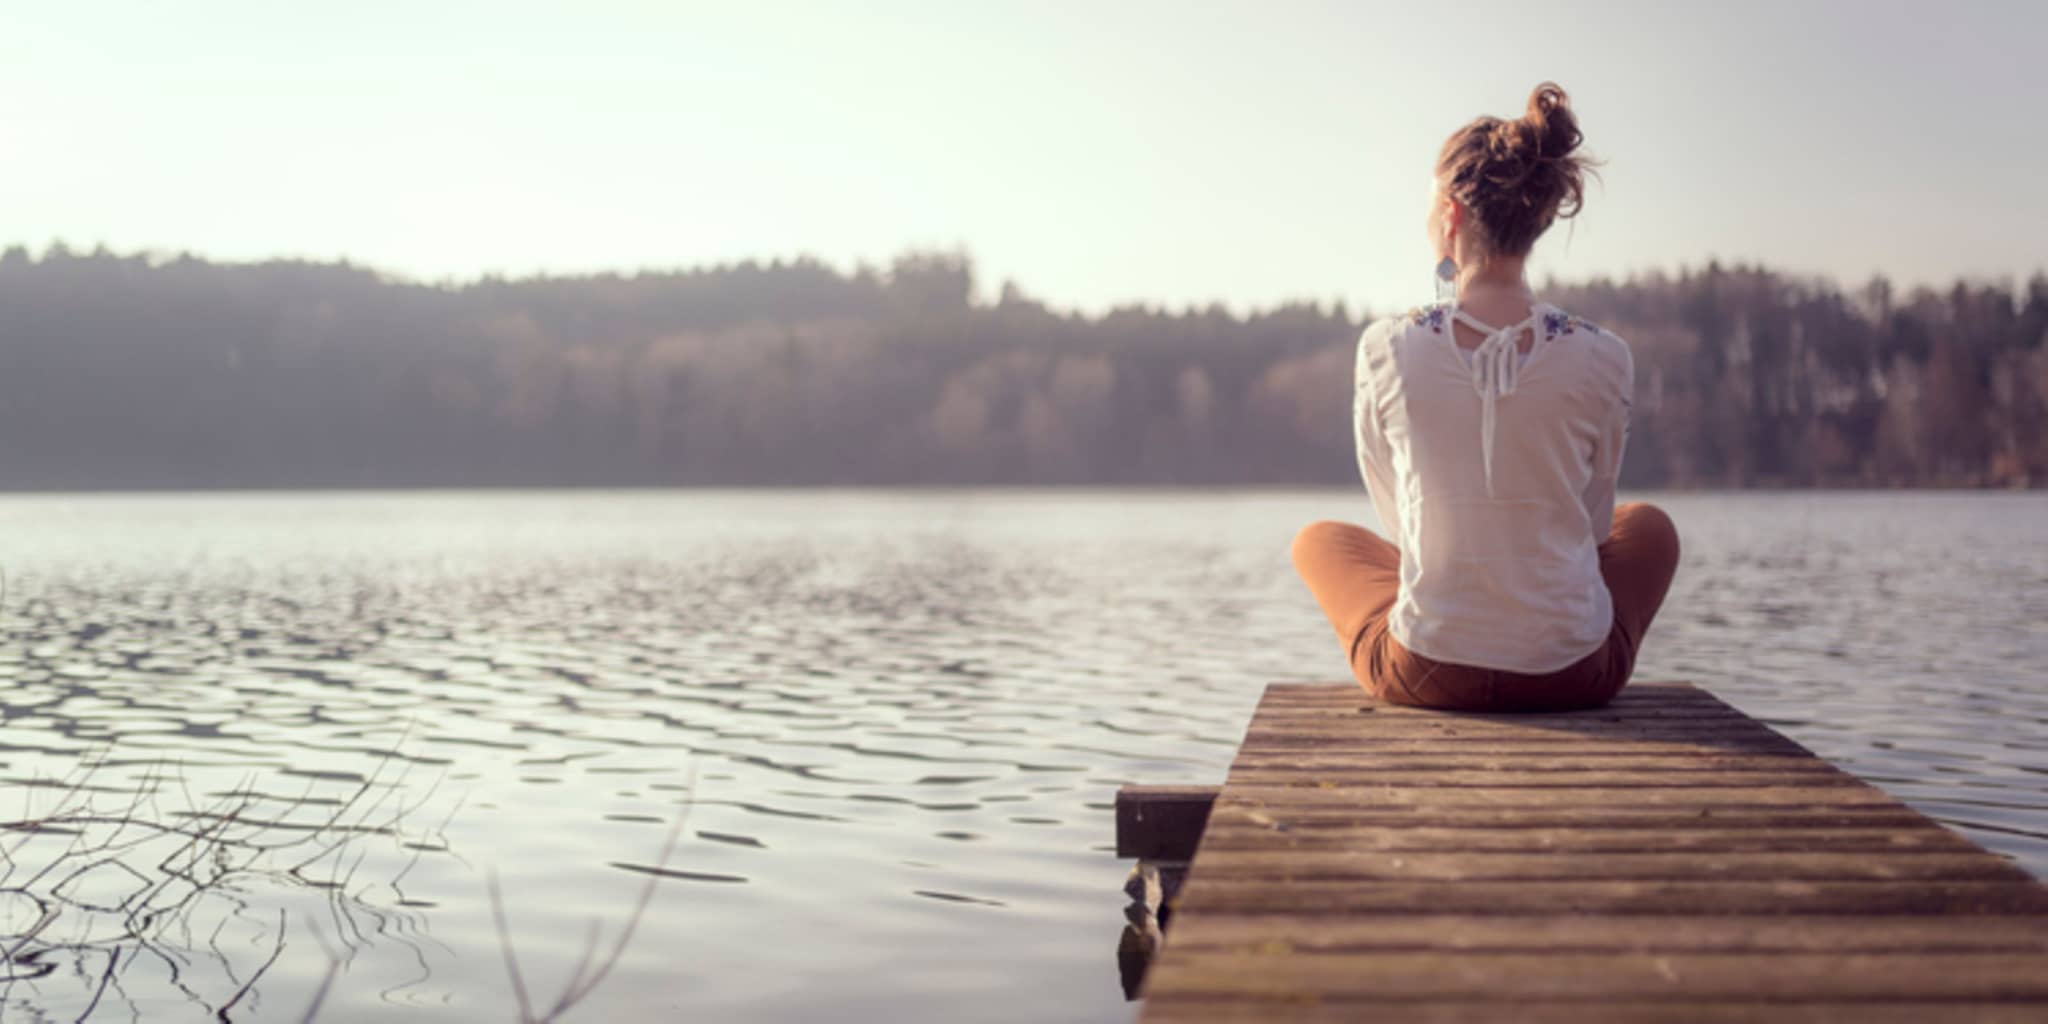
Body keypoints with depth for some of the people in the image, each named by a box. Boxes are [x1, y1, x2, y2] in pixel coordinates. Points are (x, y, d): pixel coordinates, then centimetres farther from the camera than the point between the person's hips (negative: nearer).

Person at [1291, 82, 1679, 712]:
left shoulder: (1387, 350, -12)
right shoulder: (1602, 360, -11)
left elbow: (1396, 515, 2)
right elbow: (1590, 521, 4)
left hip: (1426, 673, -1)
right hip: (1572, 674, 1)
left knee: (1317, 541, 31)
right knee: (1650, 525, 34)